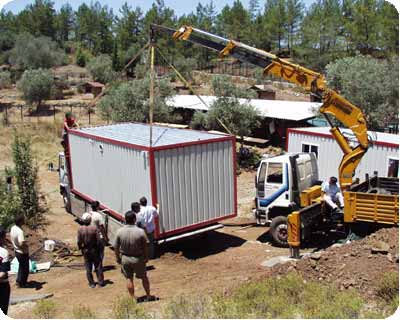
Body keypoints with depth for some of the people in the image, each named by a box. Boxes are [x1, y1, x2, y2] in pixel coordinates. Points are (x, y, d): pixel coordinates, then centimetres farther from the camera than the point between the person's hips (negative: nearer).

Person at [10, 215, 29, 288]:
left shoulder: (13, 228, -4)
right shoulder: (20, 231, -32)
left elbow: (11, 236, 12)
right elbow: (21, 244, -38)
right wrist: (26, 244, -18)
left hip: (16, 251, 9)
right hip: (22, 253, -8)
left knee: (21, 267, 28)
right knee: (25, 269, 12)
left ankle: (19, 281, 40)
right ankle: (21, 284, 24)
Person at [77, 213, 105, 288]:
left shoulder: (80, 229, -12)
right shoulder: (94, 228, -15)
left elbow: (79, 241, -8)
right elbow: (98, 240, -13)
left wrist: (80, 248, 10)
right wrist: (98, 249, 1)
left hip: (85, 251, 1)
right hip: (94, 250, -1)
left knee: (88, 268, 12)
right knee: (98, 266, 12)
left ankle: (92, 283, 16)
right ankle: (101, 282, 16)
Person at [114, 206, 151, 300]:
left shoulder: (119, 232, -15)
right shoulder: (140, 231, -20)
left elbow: (116, 247, -6)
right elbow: (145, 246, -9)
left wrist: (117, 258, 10)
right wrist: (146, 257, 7)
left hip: (125, 258, 1)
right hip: (138, 258, -1)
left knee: (129, 278, 17)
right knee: (144, 277, 19)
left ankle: (133, 298, 25)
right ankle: (148, 295, 32)